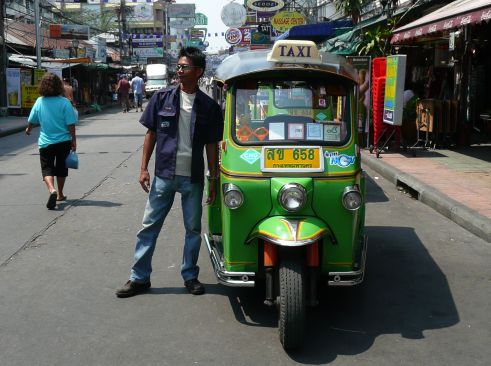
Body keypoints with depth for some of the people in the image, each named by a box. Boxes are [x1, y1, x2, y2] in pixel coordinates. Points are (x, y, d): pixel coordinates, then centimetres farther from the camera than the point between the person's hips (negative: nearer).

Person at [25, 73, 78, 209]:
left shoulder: (39, 101, -4)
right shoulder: (64, 102, -11)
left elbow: (32, 120, 9)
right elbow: (70, 124, -13)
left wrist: (29, 129, 30)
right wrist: (74, 140, -4)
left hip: (45, 142, 0)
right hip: (63, 141, 0)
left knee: (47, 168, 3)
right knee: (61, 168, 16)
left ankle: (52, 190, -23)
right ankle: (60, 194, 28)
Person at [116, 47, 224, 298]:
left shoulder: (208, 106, 0)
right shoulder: (162, 98, 1)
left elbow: (211, 145, 3)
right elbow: (151, 134, 5)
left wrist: (214, 179, 1)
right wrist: (144, 168, -1)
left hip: (193, 178, 0)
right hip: (164, 174, 0)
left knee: (193, 229, 10)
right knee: (149, 226, 4)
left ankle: (190, 276, 25)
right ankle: (139, 277, 14)